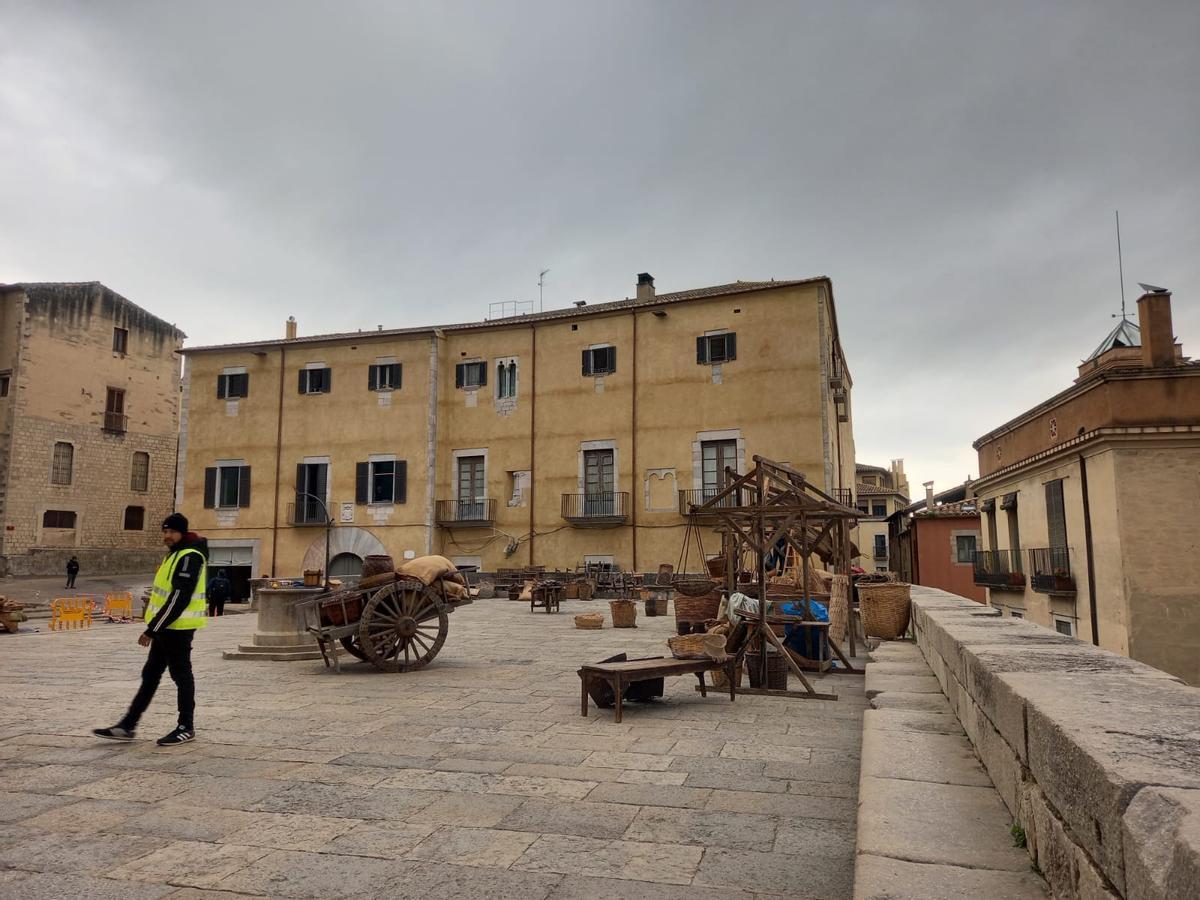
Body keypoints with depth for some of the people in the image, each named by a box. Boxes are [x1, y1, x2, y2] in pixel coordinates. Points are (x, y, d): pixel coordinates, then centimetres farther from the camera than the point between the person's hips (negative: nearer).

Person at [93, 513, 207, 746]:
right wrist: (154, 628, 21)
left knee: (181, 676, 0)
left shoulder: (189, 557, -18)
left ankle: (186, 728, 11)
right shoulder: (175, 554, 16)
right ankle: (127, 726, 21)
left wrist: (152, 629, -21)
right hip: (166, 627, 10)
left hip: (178, 628, -10)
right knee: (150, 675, 14)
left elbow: (179, 598, -24)